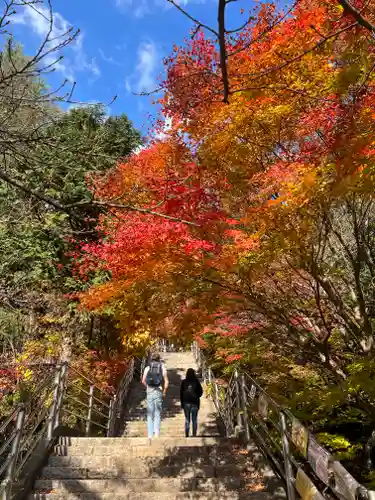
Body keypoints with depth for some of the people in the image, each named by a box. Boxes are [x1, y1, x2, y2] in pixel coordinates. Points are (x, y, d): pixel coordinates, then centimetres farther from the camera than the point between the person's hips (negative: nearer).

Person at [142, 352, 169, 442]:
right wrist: (164, 392, 8)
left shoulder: (147, 368, 4)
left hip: (149, 392, 1)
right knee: (157, 414, 6)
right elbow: (166, 382, -2)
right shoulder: (162, 368, 2)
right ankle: (157, 434, 0)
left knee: (150, 414, 9)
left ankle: (150, 435, 8)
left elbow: (143, 381, 3)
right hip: (158, 392, -1)